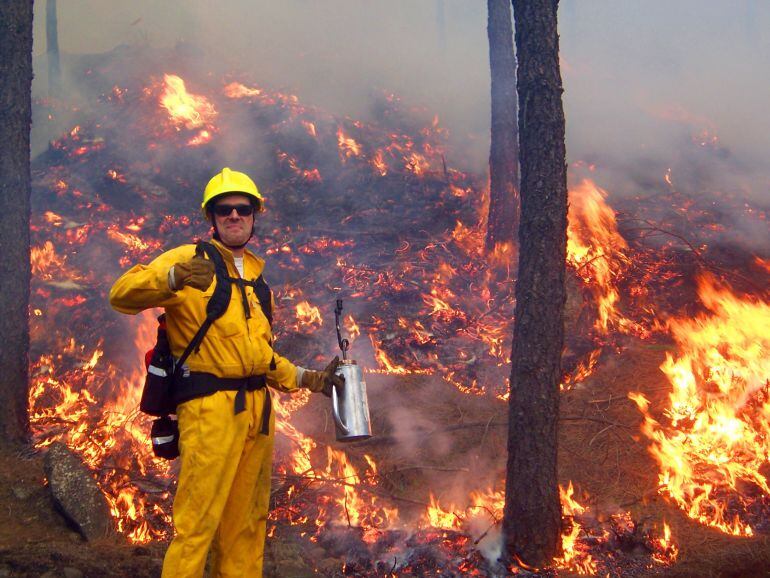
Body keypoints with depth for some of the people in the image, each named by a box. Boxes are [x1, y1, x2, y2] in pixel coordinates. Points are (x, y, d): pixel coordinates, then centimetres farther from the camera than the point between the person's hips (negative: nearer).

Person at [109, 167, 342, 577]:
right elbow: (122, 295, -16)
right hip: (210, 406, -7)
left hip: (257, 407, 7)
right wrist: (173, 278, -33)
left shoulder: (255, 275, 20)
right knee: (197, 522, -9)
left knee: (246, 522, 13)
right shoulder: (189, 259, -2)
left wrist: (308, 379, 23)